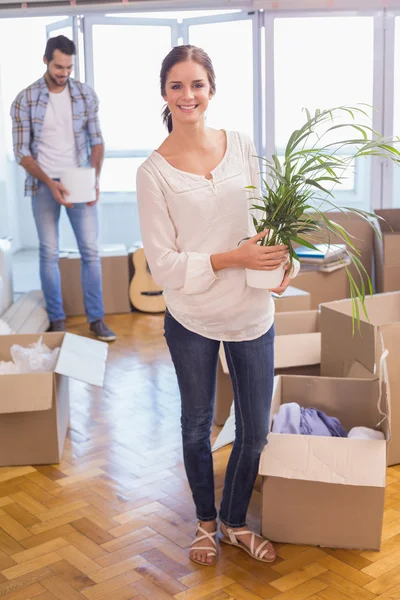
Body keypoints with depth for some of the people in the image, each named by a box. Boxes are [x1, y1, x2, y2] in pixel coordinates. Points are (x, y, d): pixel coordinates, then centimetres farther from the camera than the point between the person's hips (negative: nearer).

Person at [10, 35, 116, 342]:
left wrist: (95, 179, -11)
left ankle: (96, 318, 11)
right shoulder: (25, 100, -7)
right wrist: (50, 183, -18)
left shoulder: (86, 94, -1)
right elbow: (22, 152, -6)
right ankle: (57, 319, 15)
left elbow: (96, 140, 3)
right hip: (44, 185, -1)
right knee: (49, 254, 4)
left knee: (91, 251, 1)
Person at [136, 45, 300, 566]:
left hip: (252, 315, 3)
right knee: (197, 426, 17)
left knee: (255, 433, 12)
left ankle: (235, 520, 39)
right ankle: (206, 520, 42)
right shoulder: (153, 171, -10)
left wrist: (279, 262, -10)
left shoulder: (242, 146, -1)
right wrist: (233, 258, -22)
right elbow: (163, 264, -12)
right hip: (191, 318, -2)